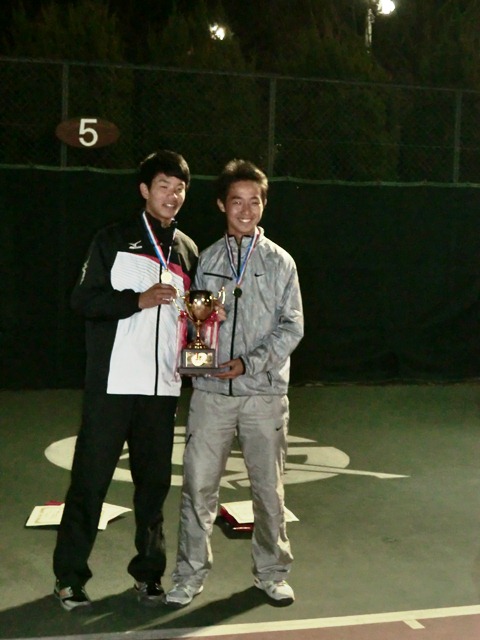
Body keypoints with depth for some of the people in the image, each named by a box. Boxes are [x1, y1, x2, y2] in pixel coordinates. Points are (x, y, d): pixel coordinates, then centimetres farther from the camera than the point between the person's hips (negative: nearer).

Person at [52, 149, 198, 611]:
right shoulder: (113, 240, 2)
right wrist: (140, 299, -16)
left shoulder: (188, 251, 14)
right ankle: (70, 575, 13)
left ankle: (148, 571, 21)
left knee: (154, 480, 7)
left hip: (163, 387, 4)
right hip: (111, 383, -3)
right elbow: (83, 299, -5)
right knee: (90, 478, 0)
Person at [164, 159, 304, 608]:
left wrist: (250, 362, -12)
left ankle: (271, 573, 24)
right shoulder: (207, 259, 9)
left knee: (268, 487, 7)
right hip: (211, 390, 1)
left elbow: (291, 326, -1)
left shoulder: (279, 262, 4)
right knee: (198, 485, 2)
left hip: (264, 391, -1)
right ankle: (190, 576, 16)